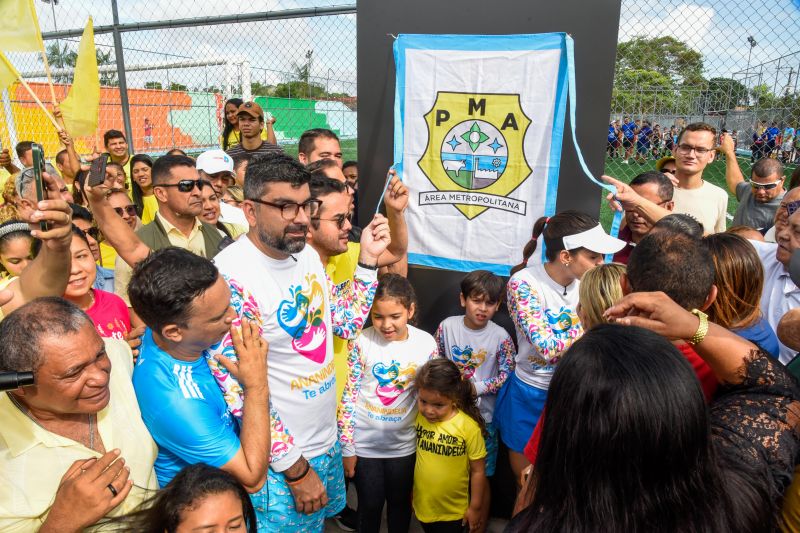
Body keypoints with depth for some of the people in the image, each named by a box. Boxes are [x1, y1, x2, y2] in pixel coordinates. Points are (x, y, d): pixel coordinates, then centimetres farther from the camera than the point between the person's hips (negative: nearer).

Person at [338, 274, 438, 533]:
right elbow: (349, 395, -9)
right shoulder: (362, 342, -16)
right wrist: (347, 447, -5)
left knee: (400, 503, 22)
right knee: (369, 506, 17)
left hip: (404, 444, 1)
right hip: (365, 444, -1)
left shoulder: (426, 344, -11)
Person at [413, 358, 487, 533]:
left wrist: (475, 507, -4)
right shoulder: (417, 418, -14)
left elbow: (478, 471, -12)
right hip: (422, 506, 3)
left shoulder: (469, 427, -22)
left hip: (453, 512, -3)